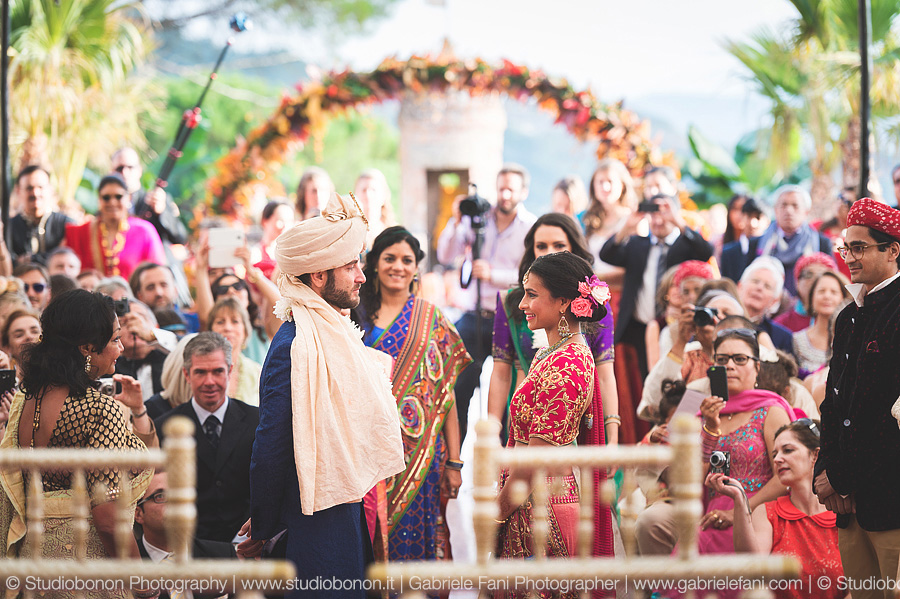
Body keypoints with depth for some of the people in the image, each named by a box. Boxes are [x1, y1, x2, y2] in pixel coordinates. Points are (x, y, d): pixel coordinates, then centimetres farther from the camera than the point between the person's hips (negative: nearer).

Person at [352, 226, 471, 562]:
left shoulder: (431, 321, 4)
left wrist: (454, 462, -2)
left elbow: (447, 395, 2)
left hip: (419, 455, -1)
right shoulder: (357, 315, 7)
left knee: (414, 538, -1)